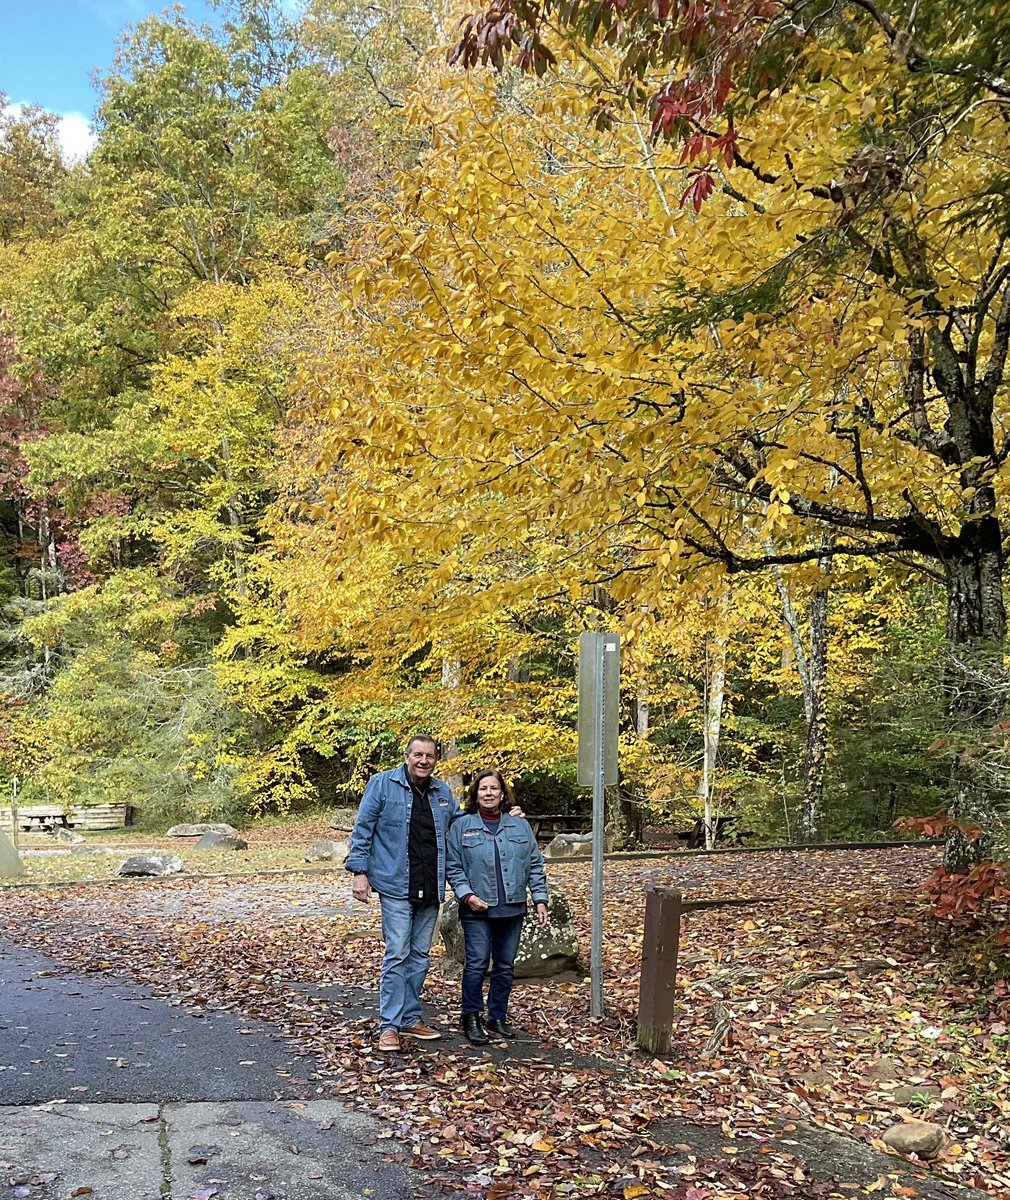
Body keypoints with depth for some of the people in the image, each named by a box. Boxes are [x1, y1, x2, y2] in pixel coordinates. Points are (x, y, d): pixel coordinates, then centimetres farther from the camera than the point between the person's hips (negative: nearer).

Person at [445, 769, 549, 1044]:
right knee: (476, 965, -4)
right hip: (477, 910, -3)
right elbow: (453, 867, -2)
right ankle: (472, 1019, 11)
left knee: (505, 967, 10)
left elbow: (535, 866, 9)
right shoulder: (462, 826, 0)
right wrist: (467, 895, -13)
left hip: (512, 909, 3)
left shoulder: (520, 826, 8)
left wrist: (540, 900, 3)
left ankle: (498, 1018, 23)